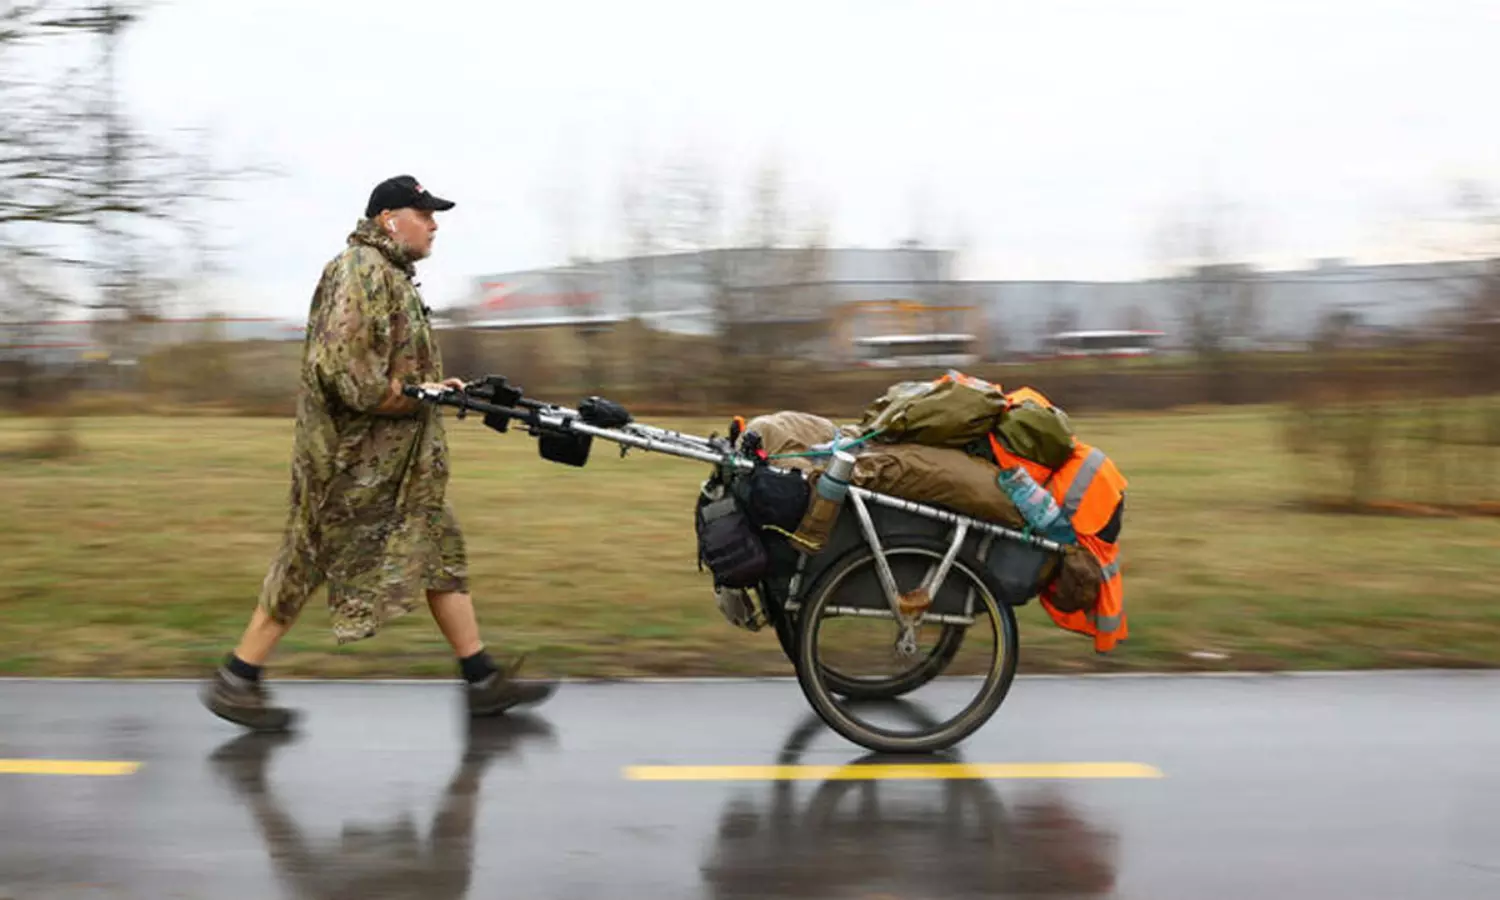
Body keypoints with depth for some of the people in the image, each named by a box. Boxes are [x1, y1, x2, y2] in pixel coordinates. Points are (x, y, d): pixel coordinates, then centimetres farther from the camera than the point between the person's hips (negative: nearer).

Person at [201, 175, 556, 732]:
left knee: (441, 554, 9)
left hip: (400, 460, 10)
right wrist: (420, 394, -18)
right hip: (351, 459, -10)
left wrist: (435, 388, 7)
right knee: (308, 564, -1)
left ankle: (482, 680, 13)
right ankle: (234, 683, 11)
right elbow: (342, 368, -25)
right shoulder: (360, 270, -16)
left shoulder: (395, 275, 16)